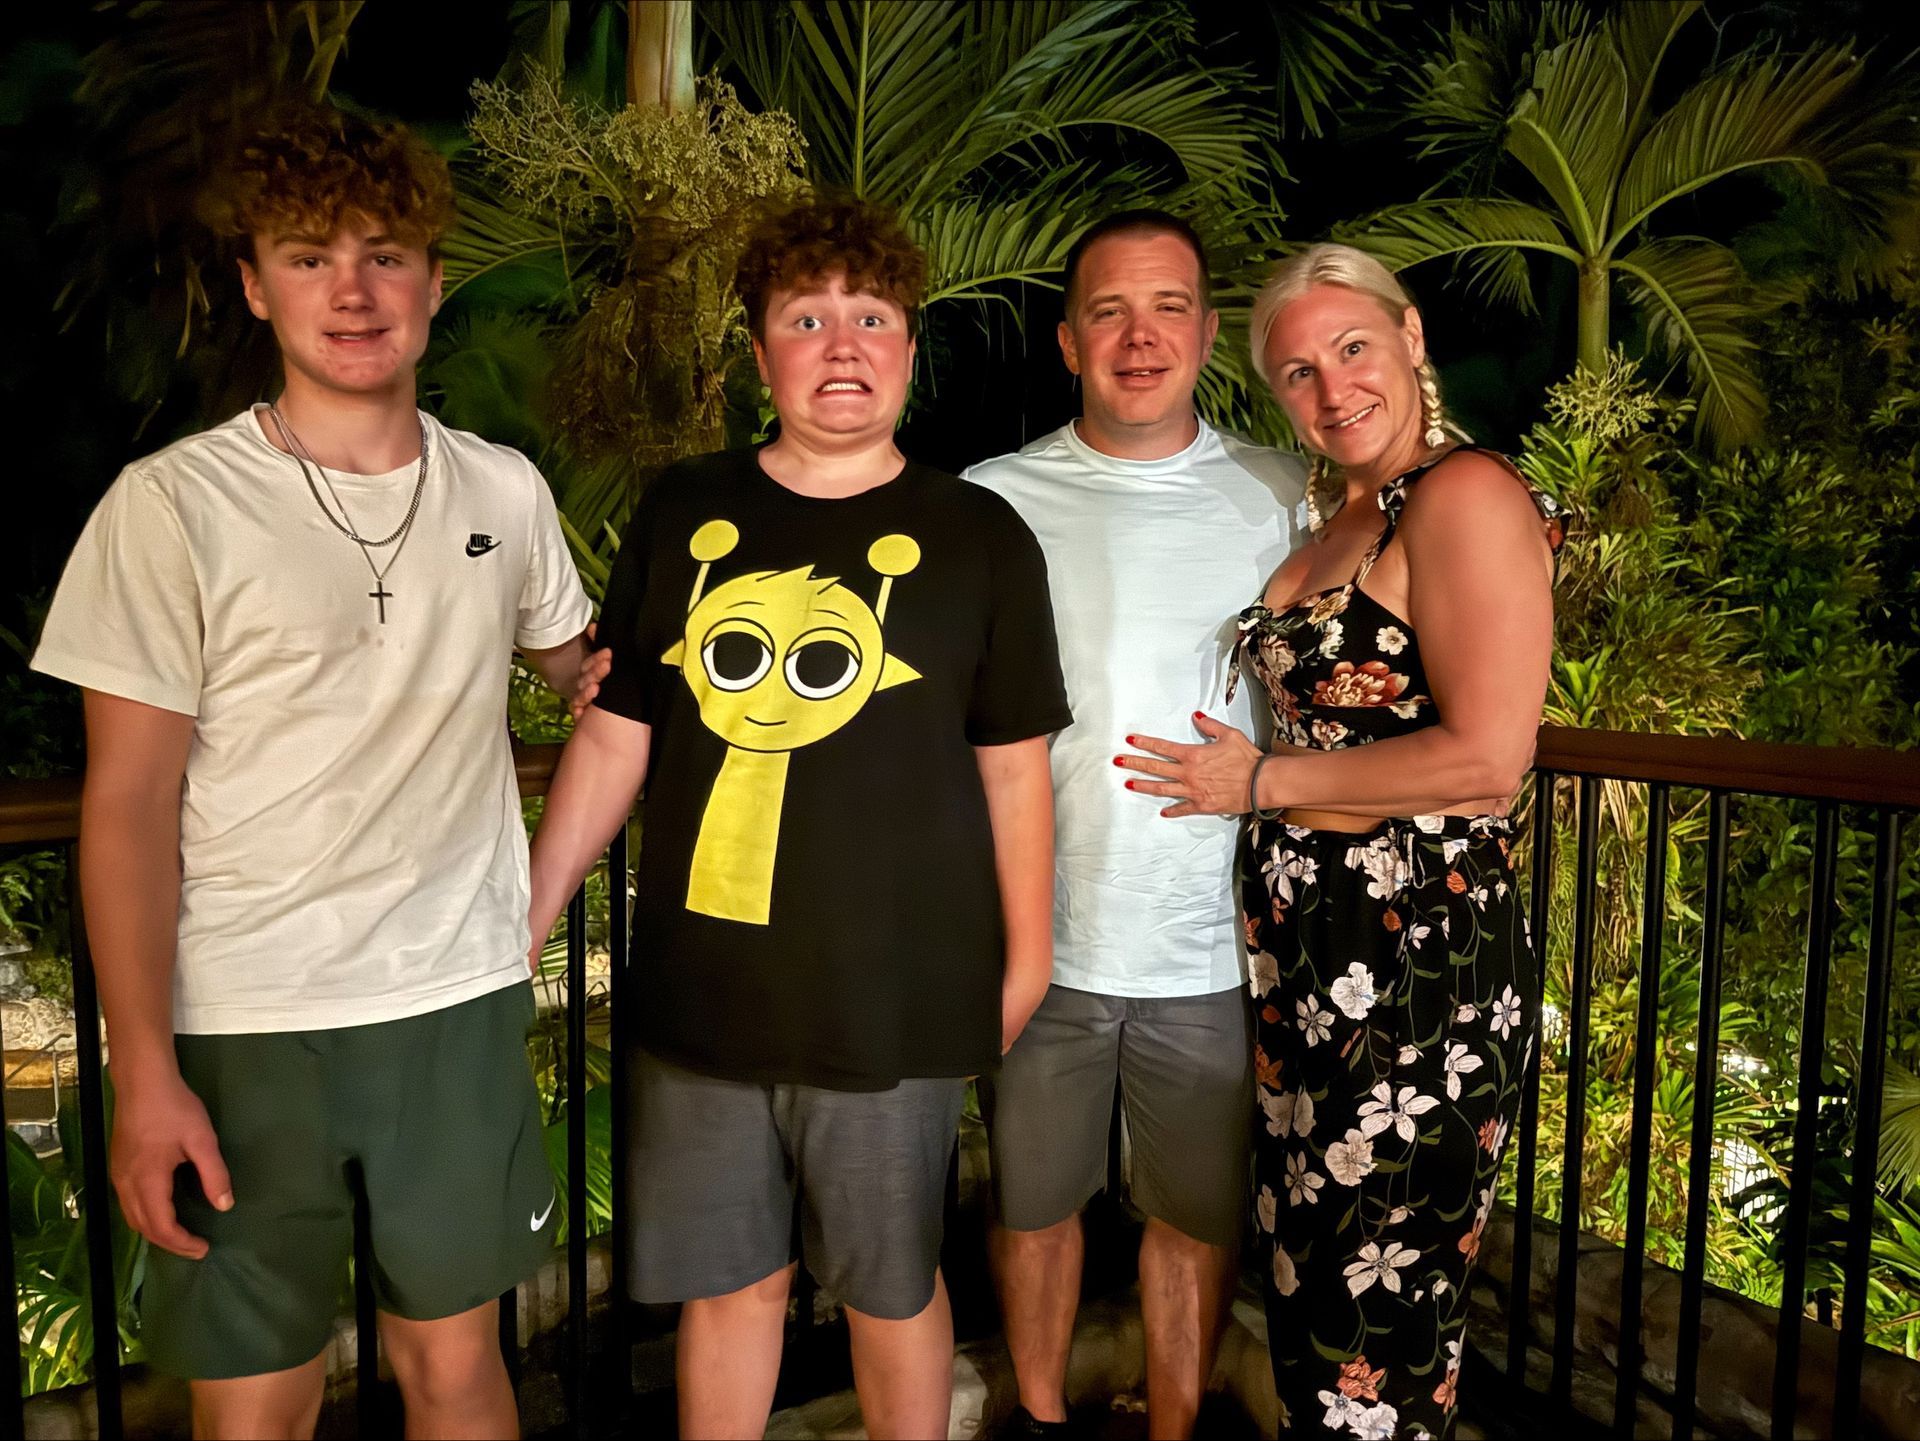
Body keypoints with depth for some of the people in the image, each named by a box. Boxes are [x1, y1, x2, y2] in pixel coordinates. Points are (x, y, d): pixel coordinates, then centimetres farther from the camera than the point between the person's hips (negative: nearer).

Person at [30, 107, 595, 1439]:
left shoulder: (505, 490, 4)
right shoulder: (172, 506, -6)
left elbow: (581, 665, 22)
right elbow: (128, 806, -6)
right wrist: (144, 1075, -9)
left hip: (462, 1001, 3)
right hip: (246, 1027, -2)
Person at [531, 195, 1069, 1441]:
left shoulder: (979, 536, -3)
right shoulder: (682, 514, 3)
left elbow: (1013, 767, 0)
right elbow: (614, 737, 6)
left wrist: (1027, 957, 2)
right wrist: (526, 920, 5)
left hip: (894, 1003, -2)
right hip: (699, 995, 3)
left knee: (891, 1288, 16)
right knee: (726, 1283, 18)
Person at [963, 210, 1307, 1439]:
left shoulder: (1284, 497, 1)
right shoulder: (993, 501, 0)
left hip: (1212, 943, 0)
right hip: (1042, 935, 0)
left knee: (1200, 1218, 14)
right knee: (1035, 1201, 17)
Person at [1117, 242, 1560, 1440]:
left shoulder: (1467, 496, -12)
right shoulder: (1334, 520, 15)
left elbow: (1488, 757, -20)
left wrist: (1262, 780, -12)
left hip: (1423, 962, -8)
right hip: (1307, 956, 8)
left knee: (1377, 1332, 5)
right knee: (1308, 1296, 19)